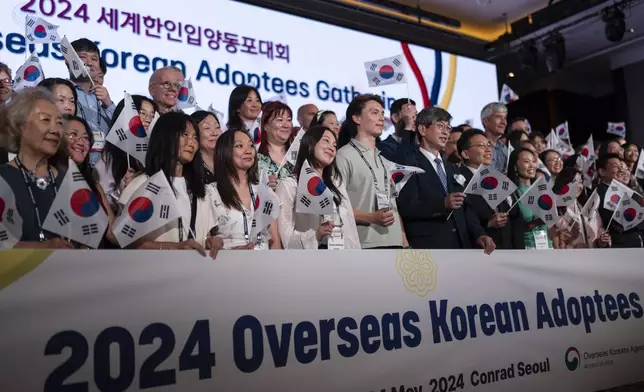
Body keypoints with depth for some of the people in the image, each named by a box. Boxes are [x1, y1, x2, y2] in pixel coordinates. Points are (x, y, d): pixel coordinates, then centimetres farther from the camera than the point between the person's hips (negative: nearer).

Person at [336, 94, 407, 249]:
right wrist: (371, 218, -21)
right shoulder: (344, 156, -5)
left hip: (393, 241, 7)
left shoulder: (385, 161, 20)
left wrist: (403, 239, 11)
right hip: (363, 243, -7)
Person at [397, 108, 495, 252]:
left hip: (460, 244, 7)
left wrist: (479, 234, 2)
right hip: (428, 247, -7)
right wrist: (443, 204, -27)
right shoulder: (410, 165, -3)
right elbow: (407, 207, -15)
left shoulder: (452, 168, 22)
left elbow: (465, 207, 18)